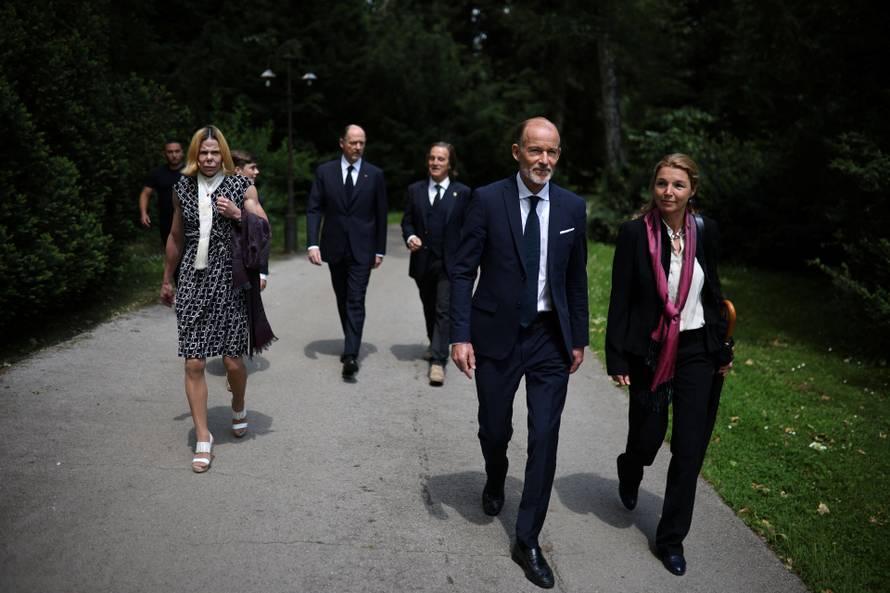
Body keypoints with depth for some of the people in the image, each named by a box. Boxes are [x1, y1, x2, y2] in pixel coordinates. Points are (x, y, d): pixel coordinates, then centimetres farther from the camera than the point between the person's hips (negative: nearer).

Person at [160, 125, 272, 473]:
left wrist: (239, 215, -16)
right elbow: (176, 237, 19)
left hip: (230, 280, -2)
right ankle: (203, 438, 10)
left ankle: (238, 406, 35)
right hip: (193, 279, 2)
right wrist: (167, 280, 24)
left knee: (232, 361, 1)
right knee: (193, 364, -2)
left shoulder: (241, 186, 1)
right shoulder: (183, 188, 9)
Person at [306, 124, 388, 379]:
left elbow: (381, 215, 4)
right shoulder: (325, 172, 2)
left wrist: (380, 250, 3)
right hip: (334, 248, 2)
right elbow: (314, 209, -1)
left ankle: (350, 355, -13)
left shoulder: (375, 175, 0)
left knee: (356, 301, -9)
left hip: (361, 249, -2)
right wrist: (313, 243, -12)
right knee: (342, 299, 13)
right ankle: (352, 343, 30)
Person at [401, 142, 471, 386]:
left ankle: (438, 361, -9)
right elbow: (407, 221, 10)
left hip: (450, 262, -3)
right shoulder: (415, 190, 7)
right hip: (423, 261, 3)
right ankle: (436, 346, 39)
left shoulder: (462, 193, 0)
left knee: (444, 311, -9)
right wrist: (410, 237, -11)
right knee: (430, 309, 17)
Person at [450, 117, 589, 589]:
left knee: (544, 438, 1)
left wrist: (579, 337, 9)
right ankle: (495, 481, 49)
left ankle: (527, 540, 17)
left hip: (551, 337, 2)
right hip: (497, 334, -2)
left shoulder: (572, 207, 2)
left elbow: (576, 278, 8)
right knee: (495, 429, 12)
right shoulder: (487, 200, -7)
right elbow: (463, 271, -7)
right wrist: (460, 335, -13)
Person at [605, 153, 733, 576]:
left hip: (697, 352, 3)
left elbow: (713, 291, 10)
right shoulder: (635, 233, -9)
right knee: (647, 438, 8)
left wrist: (722, 349, 9)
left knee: (690, 449, 5)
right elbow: (620, 300, -7)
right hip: (650, 353, -2)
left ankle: (671, 537, 23)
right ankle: (629, 474, 47)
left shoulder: (704, 231, 1)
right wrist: (617, 359, -9)